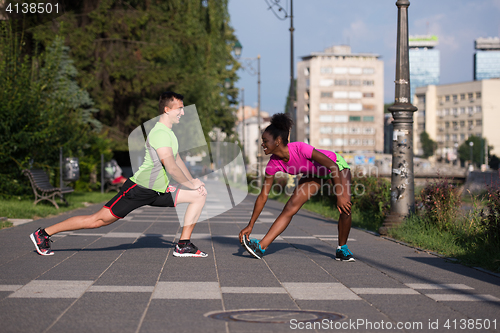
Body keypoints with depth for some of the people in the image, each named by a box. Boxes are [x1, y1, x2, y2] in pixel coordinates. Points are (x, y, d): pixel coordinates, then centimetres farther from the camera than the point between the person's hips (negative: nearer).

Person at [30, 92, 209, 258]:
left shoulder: (169, 132, 14)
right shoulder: (160, 133, -19)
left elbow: (178, 161, 26)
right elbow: (172, 169, -25)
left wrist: (193, 181, 14)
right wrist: (191, 184, -12)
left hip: (158, 192, 10)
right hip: (139, 188, -9)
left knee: (200, 195, 2)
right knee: (97, 220, -8)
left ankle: (183, 246, 3)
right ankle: (43, 234, 4)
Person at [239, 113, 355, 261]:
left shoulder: (300, 149, -40)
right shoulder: (274, 163, -22)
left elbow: (332, 166, -33)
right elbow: (263, 196, -14)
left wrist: (340, 196, -33)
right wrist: (250, 225, -15)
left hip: (336, 164, -4)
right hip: (314, 173, 4)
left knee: (345, 207, -21)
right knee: (290, 208, -10)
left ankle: (342, 249, 1)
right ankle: (261, 247, -16)